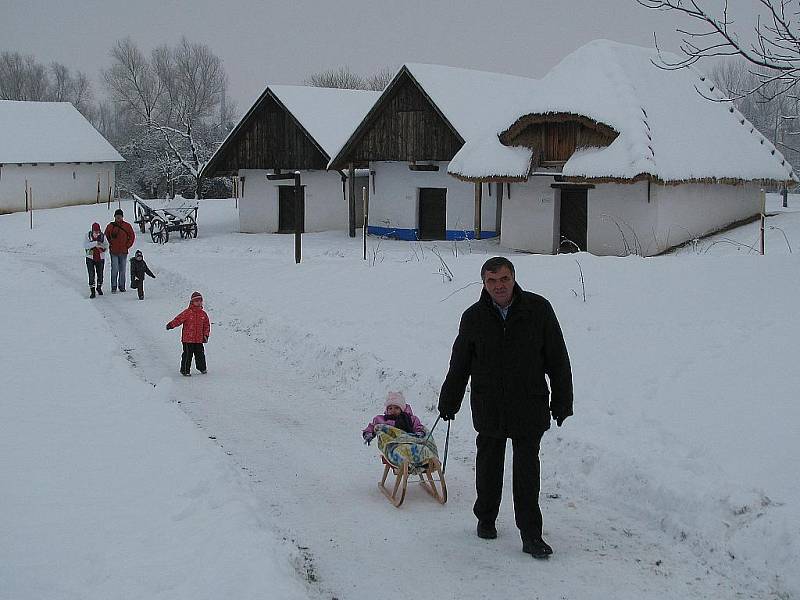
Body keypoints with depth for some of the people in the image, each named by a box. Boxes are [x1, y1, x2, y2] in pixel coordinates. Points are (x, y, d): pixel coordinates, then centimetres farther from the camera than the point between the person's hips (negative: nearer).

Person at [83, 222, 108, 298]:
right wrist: (95, 243, -29)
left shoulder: (102, 236, -2)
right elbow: (85, 245, -19)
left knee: (100, 274, 10)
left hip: (100, 258, 2)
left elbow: (106, 245, 2)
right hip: (90, 258, -2)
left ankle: (99, 288, 35)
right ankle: (92, 291, 2)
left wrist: (103, 248, -20)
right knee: (91, 274, -6)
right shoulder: (88, 236, -6)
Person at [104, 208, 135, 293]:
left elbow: (132, 236, 8)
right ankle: (114, 287, 0)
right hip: (114, 252, -1)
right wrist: (110, 244, 4)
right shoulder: (110, 226, -1)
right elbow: (106, 236, 12)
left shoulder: (127, 226, 1)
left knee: (122, 270, 8)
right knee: (114, 269, -6)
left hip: (123, 252, 1)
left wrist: (127, 245, 2)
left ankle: (121, 286, 18)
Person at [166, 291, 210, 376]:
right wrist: (171, 325, -28)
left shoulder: (203, 313, 9)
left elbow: (207, 325, 15)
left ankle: (202, 368, 30)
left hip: (199, 339, 4)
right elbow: (179, 319, -13)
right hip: (188, 339, -4)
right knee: (187, 354, -2)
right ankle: (185, 370, 9)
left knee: (200, 354, 12)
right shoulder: (187, 312, -6)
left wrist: (206, 335, 7)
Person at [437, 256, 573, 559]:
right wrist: (448, 403, 13)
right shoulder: (473, 317, -3)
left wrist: (562, 402, 0)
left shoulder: (538, 309, -7)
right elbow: (459, 365, 8)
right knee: (489, 465, 15)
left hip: (530, 407, -2)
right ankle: (486, 520, 33)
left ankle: (531, 534, 6)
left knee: (527, 471, -1)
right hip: (488, 409, 2)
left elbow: (558, 360, -1)